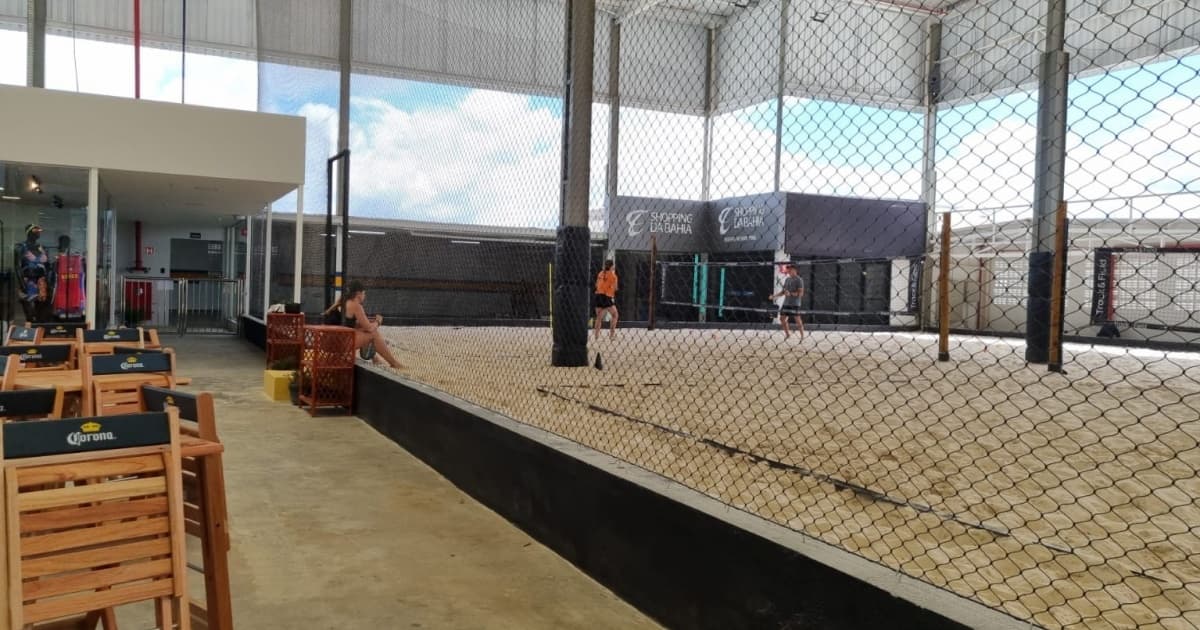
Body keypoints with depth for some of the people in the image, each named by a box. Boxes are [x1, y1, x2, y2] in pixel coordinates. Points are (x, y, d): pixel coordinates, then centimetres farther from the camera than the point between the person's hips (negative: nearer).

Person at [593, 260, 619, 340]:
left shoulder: (600, 274, 11)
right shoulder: (612, 275, -5)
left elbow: (596, 285, 18)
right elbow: (615, 288, 0)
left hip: (598, 295, 6)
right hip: (606, 297, -6)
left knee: (599, 317, 12)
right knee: (615, 315, 3)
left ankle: (596, 335, 7)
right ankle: (612, 333, -5)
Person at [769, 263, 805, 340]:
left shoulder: (799, 280, -9)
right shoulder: (787, 279, 13)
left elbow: (801, 293, -14)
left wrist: (791, 294, -26)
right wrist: (775, 295, 12)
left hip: (795, 304, -8)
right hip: (786, 303, 8)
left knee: (797, 319, -8)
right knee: (782, 318, 9)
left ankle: (802, 336, 2)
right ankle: (787, 334, 25)